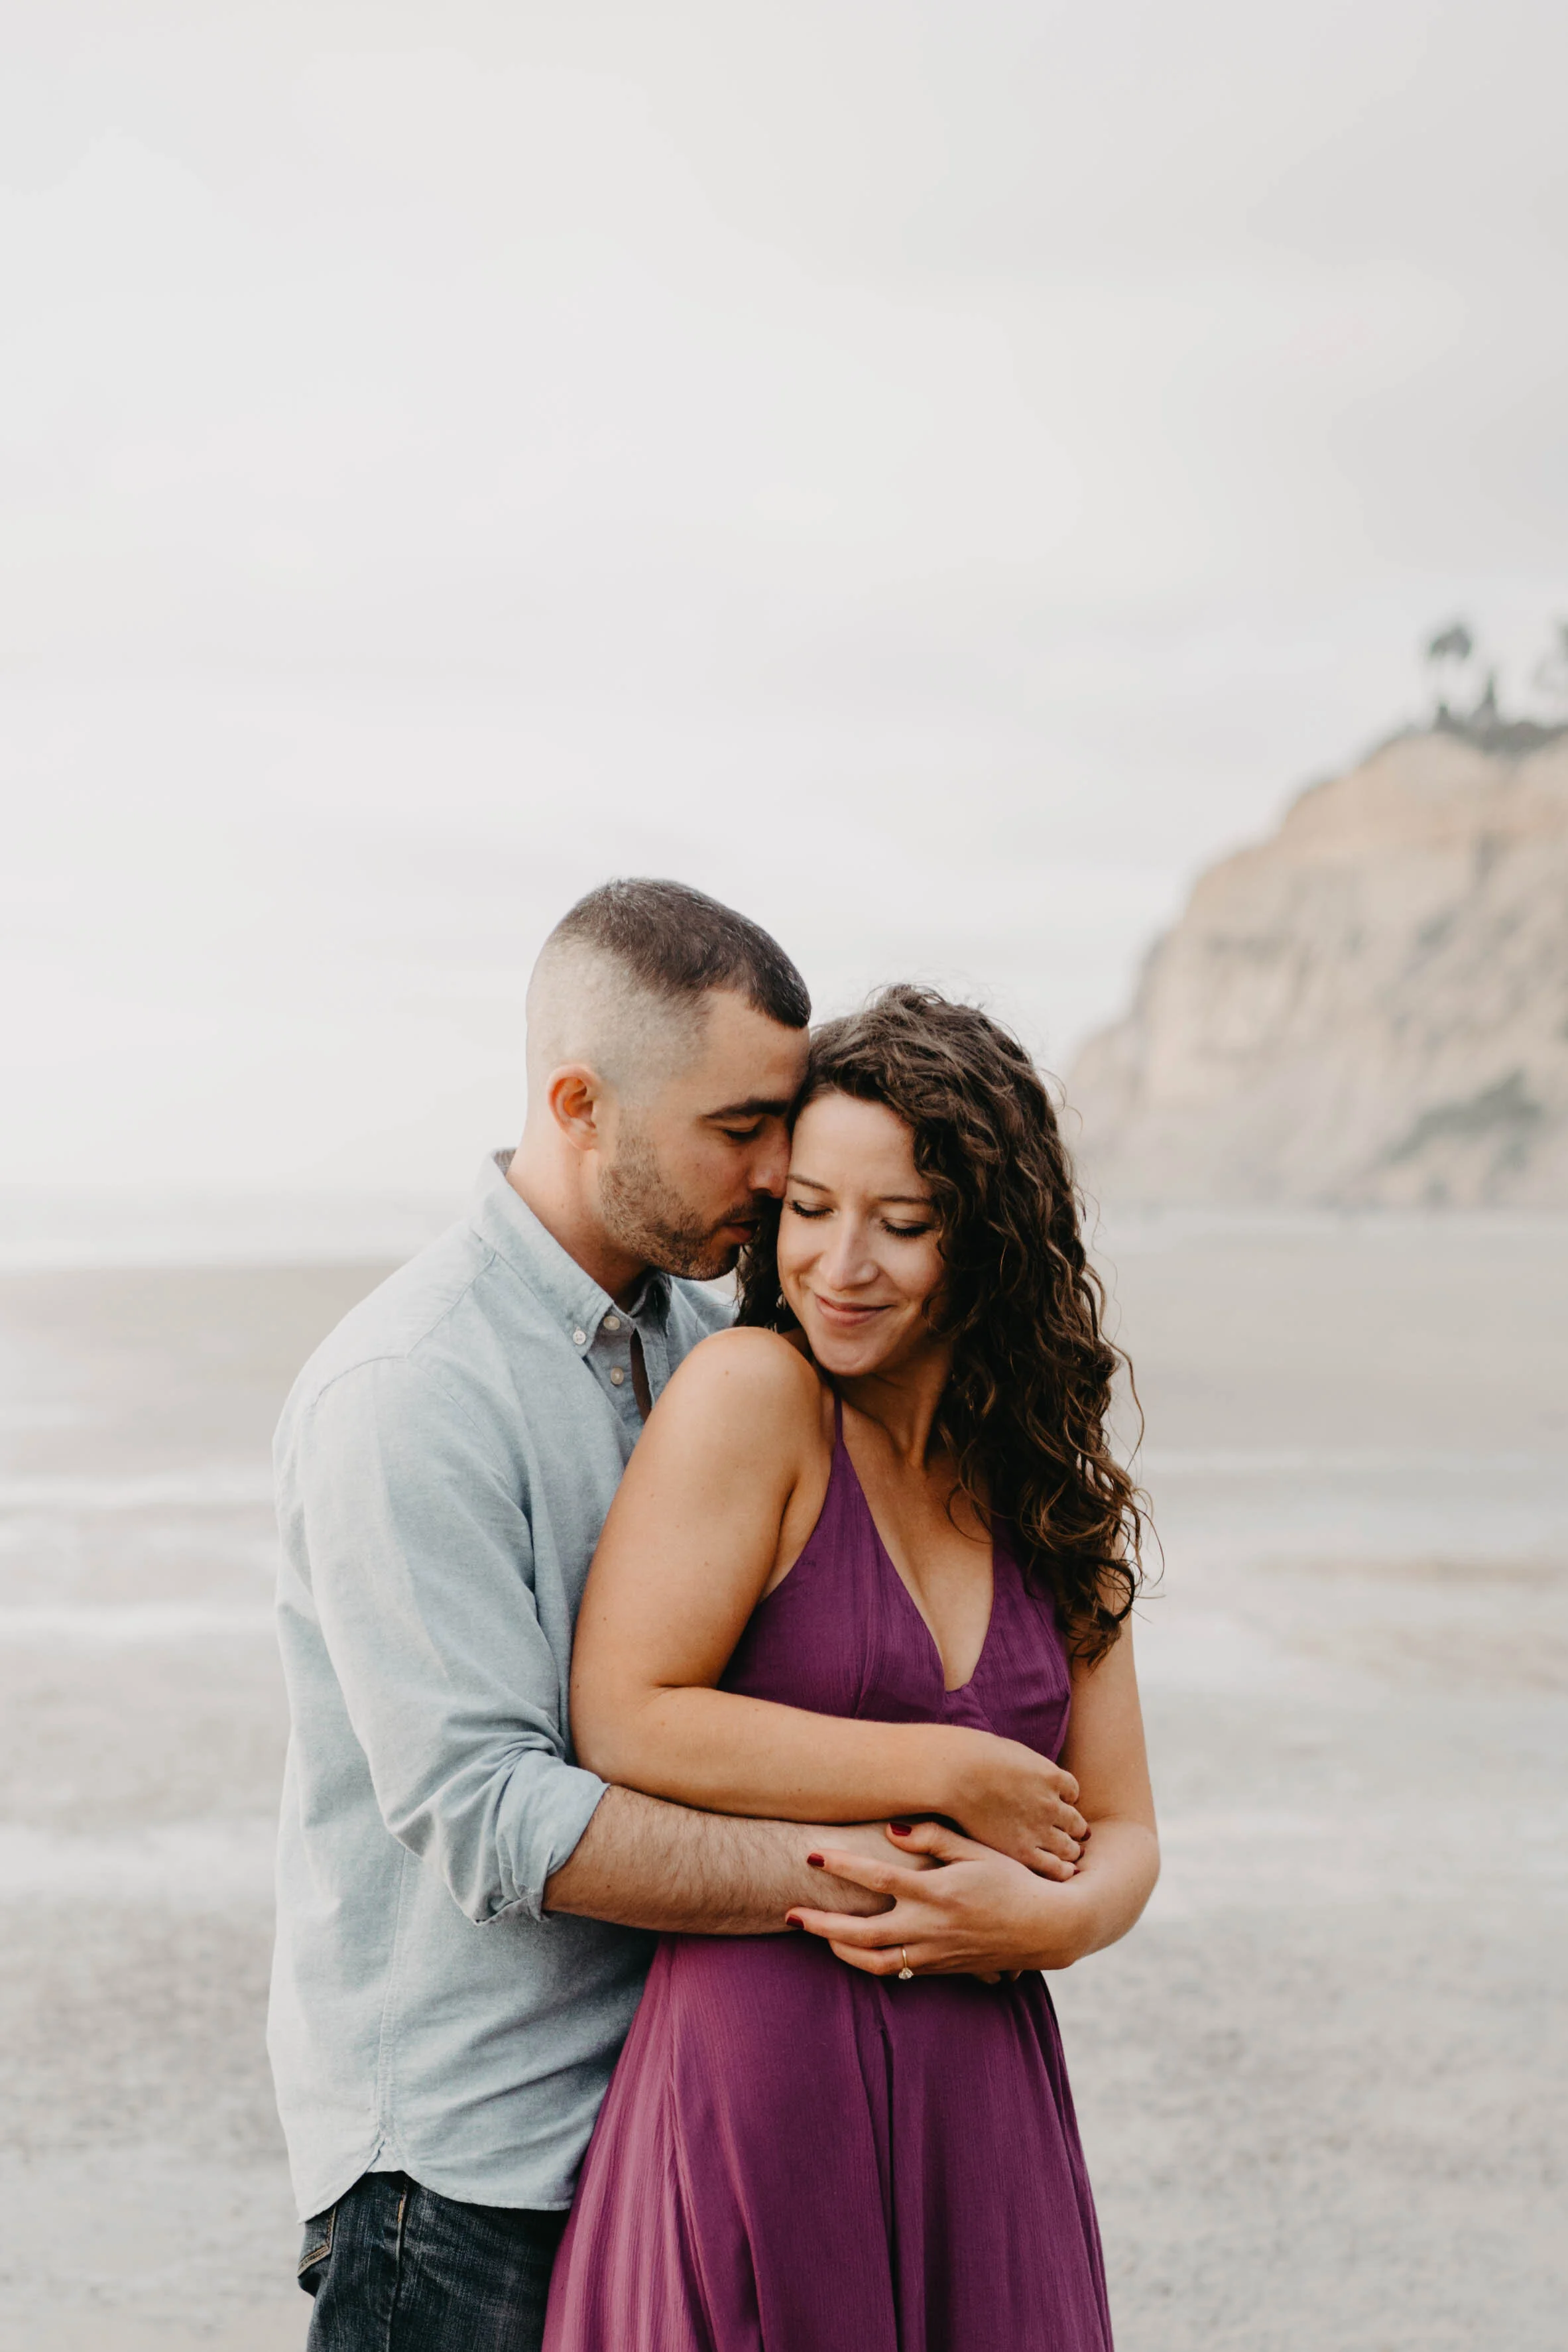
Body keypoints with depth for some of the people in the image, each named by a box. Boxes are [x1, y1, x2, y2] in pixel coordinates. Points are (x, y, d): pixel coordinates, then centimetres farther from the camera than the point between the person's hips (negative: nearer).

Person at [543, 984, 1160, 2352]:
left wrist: (1049, 1916, -12)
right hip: (761, 2091, -5)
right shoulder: (753, 1393, -6)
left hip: (987, 2113, 5)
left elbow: (1123, 1833, 11)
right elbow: (624, 1722, -13)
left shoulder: (1055, 1495, 10)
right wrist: (955, 1774, -10)